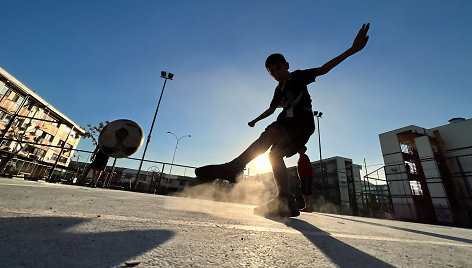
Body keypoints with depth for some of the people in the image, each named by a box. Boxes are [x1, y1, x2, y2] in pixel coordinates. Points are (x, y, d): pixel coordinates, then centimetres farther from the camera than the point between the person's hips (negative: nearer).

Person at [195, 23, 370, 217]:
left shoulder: (298, 77, 10)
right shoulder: (279, 90, 25)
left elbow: (323, 69, -1)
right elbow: (271, 109, 37)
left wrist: (352, 49, -11)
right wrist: (255, 120, 44)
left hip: (303, 122, -7)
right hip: (289, 124, 7)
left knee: (269, 134, -31)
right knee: (275, 154, -11)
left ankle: (234, 167, -39)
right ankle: (287, 201, -16)